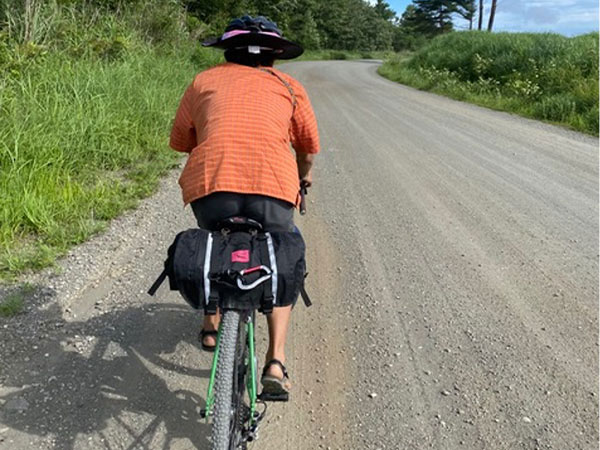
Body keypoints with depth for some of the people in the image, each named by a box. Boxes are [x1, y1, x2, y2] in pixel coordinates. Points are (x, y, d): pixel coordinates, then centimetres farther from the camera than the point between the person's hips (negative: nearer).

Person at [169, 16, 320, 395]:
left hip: (210, 182, 1)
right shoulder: (287, 86, 24)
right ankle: (276, 362, 14)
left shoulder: (204, 81, 24)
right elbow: (308, 147, 30)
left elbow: (181, 141, 26)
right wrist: (305, 176, 51)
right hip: (273, 185, -1)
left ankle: (212, 326, 44)